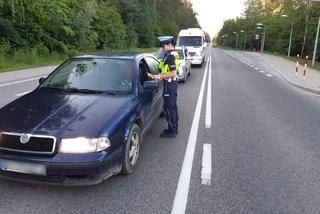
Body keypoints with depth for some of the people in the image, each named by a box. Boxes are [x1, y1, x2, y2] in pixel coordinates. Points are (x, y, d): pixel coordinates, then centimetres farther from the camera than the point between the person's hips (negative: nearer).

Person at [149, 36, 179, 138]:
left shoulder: (170, 56, -19)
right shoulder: (170, 55, 12)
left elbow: (173, 73, -24)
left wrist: (159, 77, -18)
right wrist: (158, 76, 10)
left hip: (169, 84, -10)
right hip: (172, 84, 10)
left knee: (169, 107, -2)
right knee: (173, 107, 17)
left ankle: (171, 131, 7)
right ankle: (174, 128, 29)